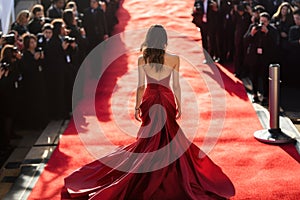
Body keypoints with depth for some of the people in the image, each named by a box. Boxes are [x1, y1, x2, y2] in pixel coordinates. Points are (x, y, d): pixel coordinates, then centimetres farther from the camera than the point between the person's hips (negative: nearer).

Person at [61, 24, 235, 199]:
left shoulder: (142, 59, -10)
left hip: (149, 101, 1)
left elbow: (140, 86, -6)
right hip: (167, 101, -1)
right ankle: (168, 176, 21)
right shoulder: (174, 59, -11)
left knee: (150, 138, 16)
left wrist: (137, 107, 5)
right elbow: (176, 85, -6)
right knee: (168, 138, 15)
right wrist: (179, 106, 6)